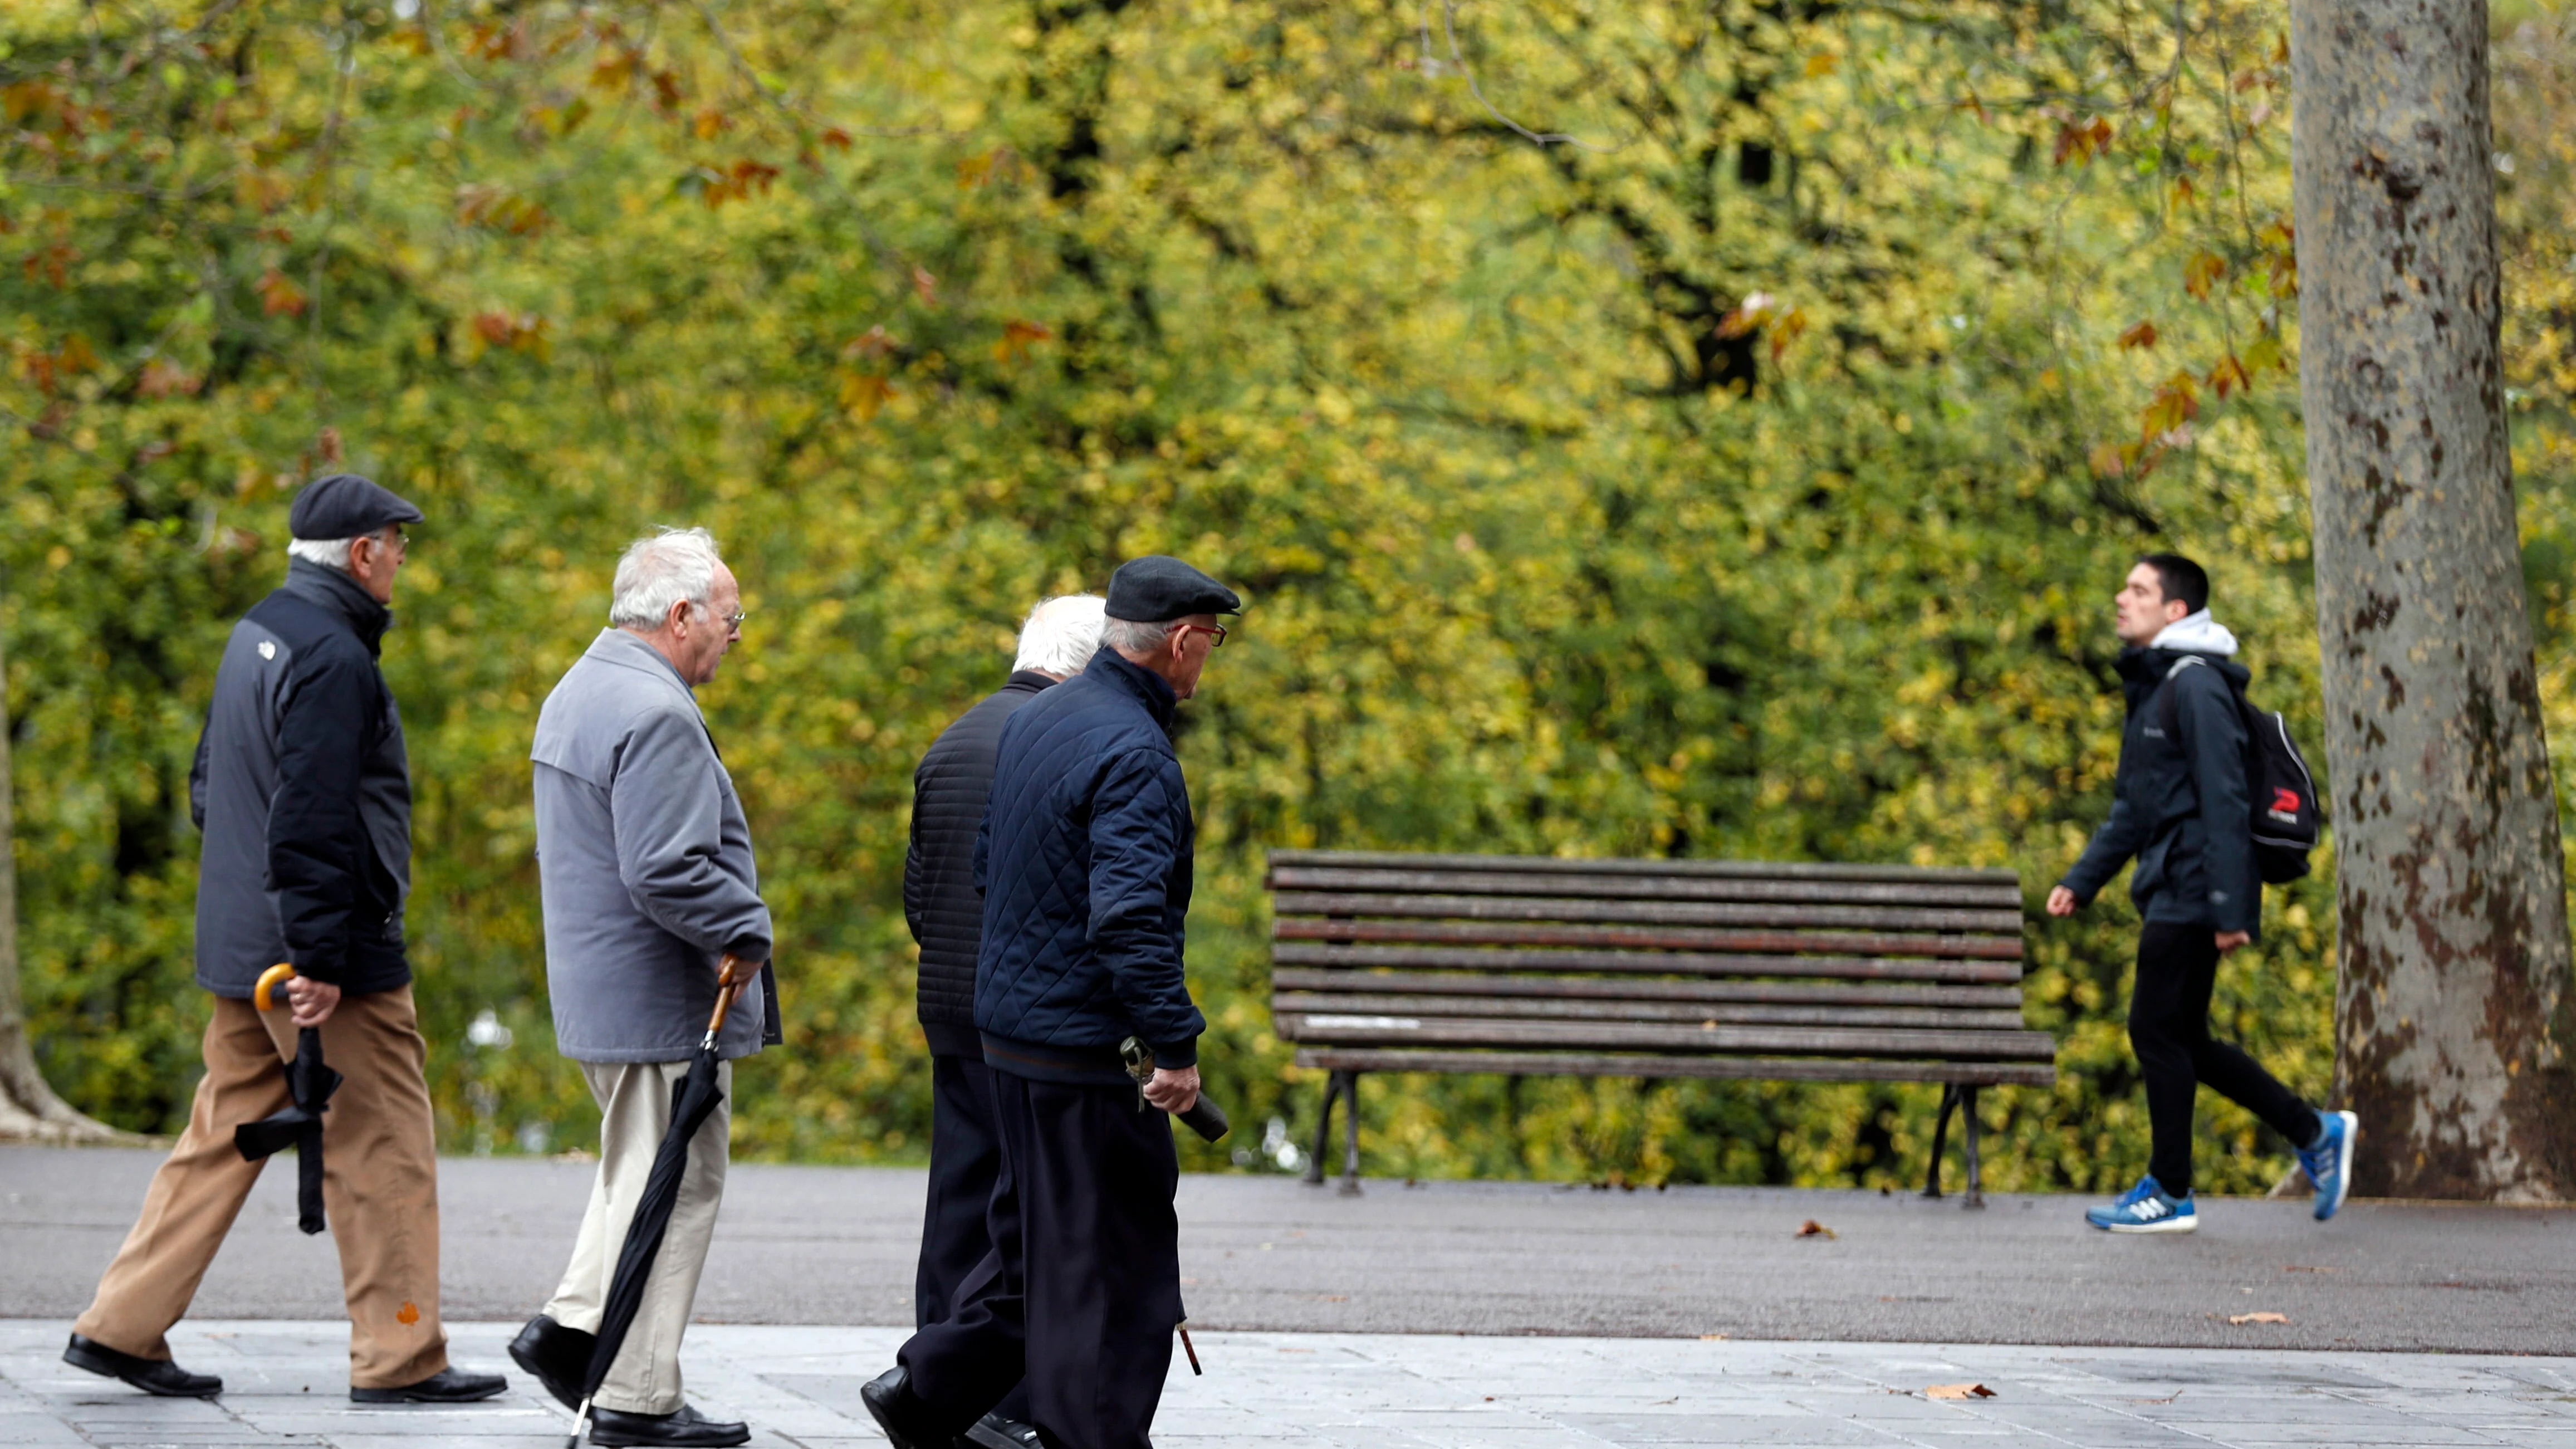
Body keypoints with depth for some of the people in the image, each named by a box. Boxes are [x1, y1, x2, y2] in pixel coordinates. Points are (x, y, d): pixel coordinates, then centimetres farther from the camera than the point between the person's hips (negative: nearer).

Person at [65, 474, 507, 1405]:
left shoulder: (257, 635, 13)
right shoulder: (332, 658, -17)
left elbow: (210, 785, 22)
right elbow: (312, 821, -23)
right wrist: (319, 959, -22)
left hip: (240, 946, 9)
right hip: (335, 957, -9)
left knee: (222, 1135, 13)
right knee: (382, 1151, -1)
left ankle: (122, 1327, 13)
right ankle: (398, 1359, 3)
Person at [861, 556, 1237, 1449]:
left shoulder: (1035, 722, 10)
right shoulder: (1134, 756, -20)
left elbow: (988, 863, 21)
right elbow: (1131, 916, -28)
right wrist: (1177, 1047, -25)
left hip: (1009, 1030, 9)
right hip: (1089, 1049, -9)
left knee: (1038, 1237, 19)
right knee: (1112, 1257, -1)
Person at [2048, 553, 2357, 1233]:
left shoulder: (2195, 686, -13)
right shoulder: (2150, 688, 18)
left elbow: (2222, 801, -19)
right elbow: (2133, 807, 23)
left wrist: (2228, 907, -23)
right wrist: (2080, 882, 15)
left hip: (2192, 896, -10)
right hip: (2169, 893, 10)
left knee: (2158, 1030, -6)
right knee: (2181, 1040, 11)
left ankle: (2170, 1193, 2)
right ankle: (2316, 1132, 18)